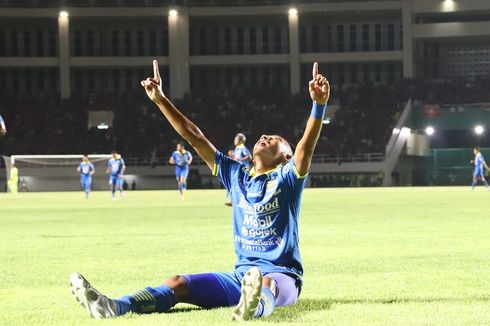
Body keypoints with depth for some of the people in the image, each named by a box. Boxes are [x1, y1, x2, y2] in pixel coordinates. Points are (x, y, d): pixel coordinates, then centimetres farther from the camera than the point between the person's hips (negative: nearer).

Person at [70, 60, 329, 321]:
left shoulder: (287, 179, 3)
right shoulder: (236, 176, 16)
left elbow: (307, 145, -16)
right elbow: (194, 138, 13)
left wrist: (319, 104, -33)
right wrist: (160, 100, 10)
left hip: (282, 275, -5)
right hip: (240, 276, 5)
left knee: (268, 284, -41)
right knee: (178, 284, -16)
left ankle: (255, 306, -78)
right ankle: (112, 307, -38)